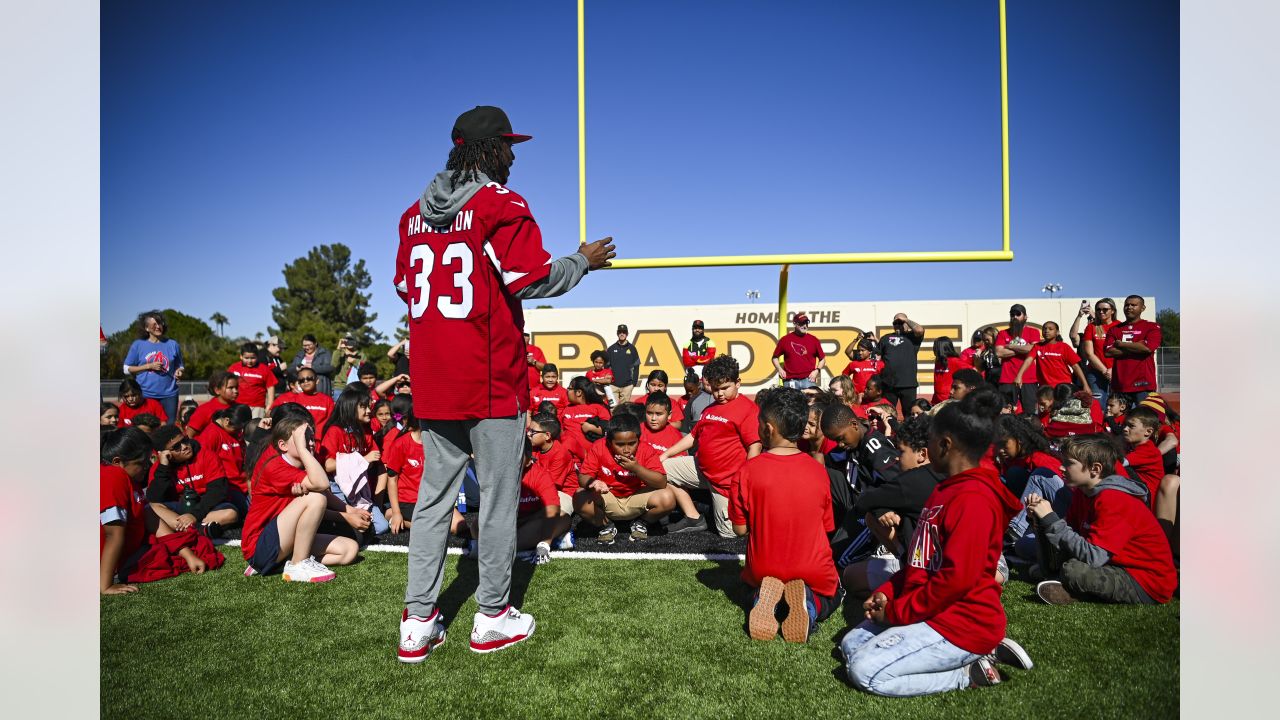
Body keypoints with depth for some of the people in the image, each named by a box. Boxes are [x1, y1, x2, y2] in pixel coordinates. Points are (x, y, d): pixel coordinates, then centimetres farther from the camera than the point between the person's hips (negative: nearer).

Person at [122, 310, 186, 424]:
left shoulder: (173, 344, 9)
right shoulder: (138, 345, 4)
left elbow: (180, 367, 18)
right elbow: (127, 369, 5)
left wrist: (179, 372, -6)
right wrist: (149, 366, -8)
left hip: (169, 394, 1)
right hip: (145, 395, -1)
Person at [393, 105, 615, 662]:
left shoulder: (415, 212, 13)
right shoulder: (500, 204, -8)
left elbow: (405, 286, 18)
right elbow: (532, 280, -12)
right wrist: (584, 259, 3)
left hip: (431, 382, 7)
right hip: (491, 381, -6)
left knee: (433, 496, 12)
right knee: (498, 497, 5)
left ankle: (418, 623, 16)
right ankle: (492, 619, 16)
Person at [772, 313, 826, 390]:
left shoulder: (813, 340, 9)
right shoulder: (785, 340, 6)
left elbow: (822, 359, 15)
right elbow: (775, 357, 14)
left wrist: (817, 370, 0)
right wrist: (779, 369, -1)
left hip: (808, 380, 1)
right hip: (791, 381, -1)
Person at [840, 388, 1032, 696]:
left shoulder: (972, 499, -21)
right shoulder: (948, 489, 14)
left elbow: (956, 579, -26)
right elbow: (920, 559, 17)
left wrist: (897, 610, -17)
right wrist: (887, 592, 4)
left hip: (962, 623, -11)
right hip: (936, 611, 11)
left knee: (865, 672, -18)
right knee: (851, 644, 9)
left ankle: (970, 673, -3)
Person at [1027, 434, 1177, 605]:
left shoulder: (1114, 500, -23)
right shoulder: (1082, 493, 5)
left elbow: (1093, 557, -30)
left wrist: (1051, 520, -27)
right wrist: (1043, 518, -13)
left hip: (1150, 585, -9)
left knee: (1073, 570, -30)